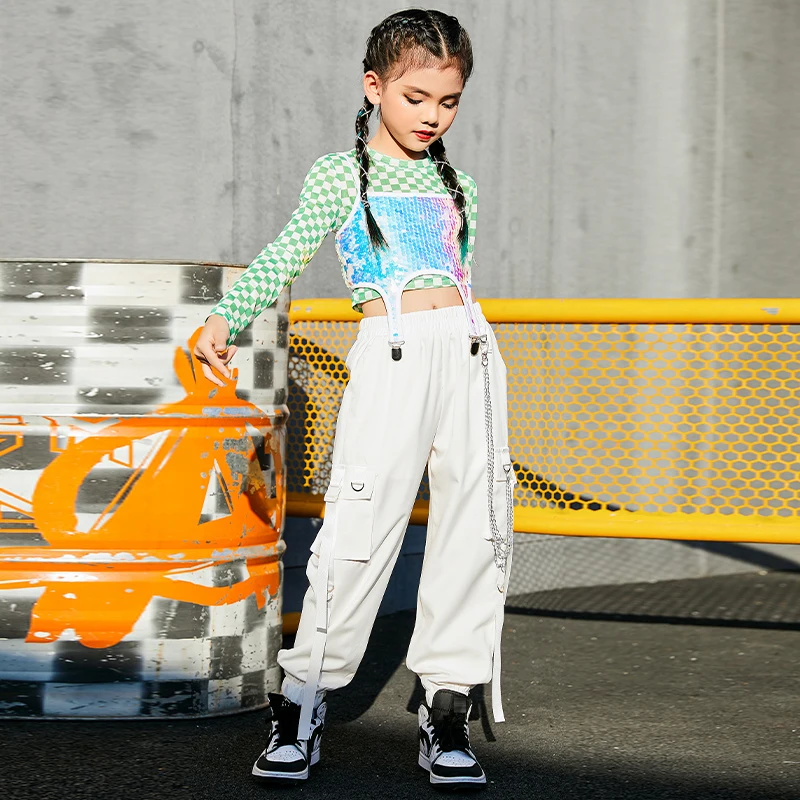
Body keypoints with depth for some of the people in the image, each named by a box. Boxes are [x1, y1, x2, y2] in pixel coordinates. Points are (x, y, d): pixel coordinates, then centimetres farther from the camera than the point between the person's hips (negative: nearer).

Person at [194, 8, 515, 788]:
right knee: (360, 524, -12)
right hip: (388, 351, -4)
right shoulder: (338, 175, 10)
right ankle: (302, 701, -1)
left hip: (468, 349, 5)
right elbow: (283, 260, 3)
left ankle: (448, 706, 6)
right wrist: (225, 318, -11)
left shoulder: (457, 186, 20)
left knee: (476, 526, -1)